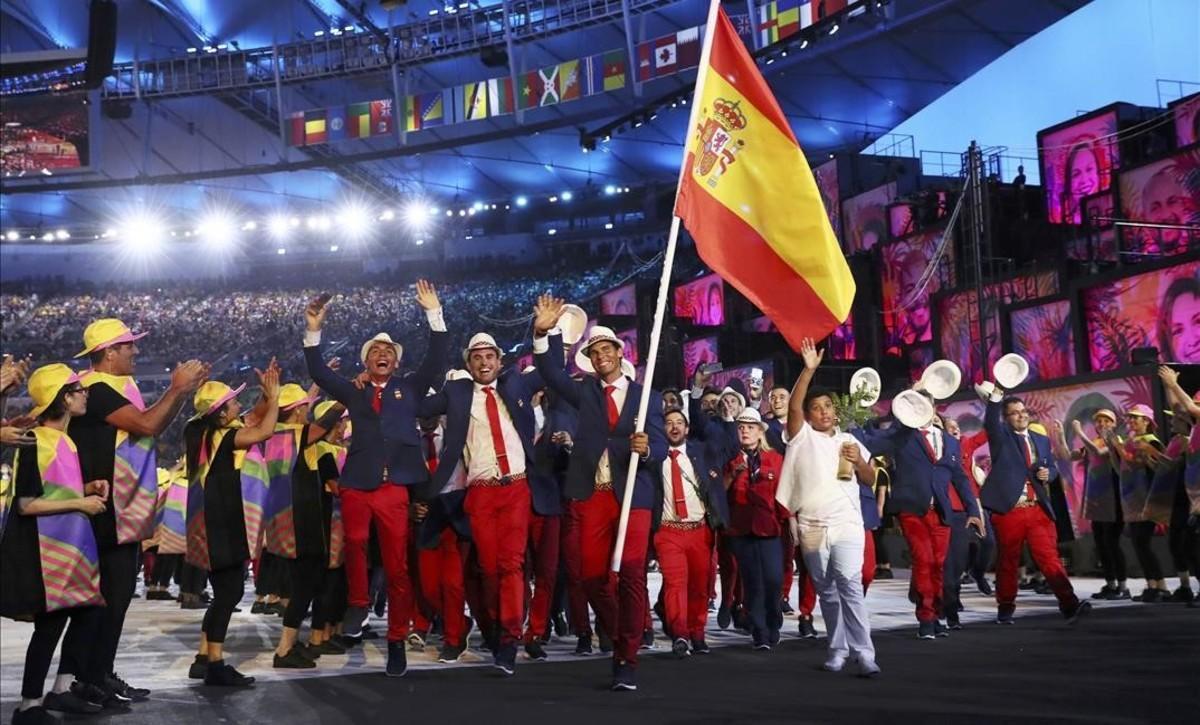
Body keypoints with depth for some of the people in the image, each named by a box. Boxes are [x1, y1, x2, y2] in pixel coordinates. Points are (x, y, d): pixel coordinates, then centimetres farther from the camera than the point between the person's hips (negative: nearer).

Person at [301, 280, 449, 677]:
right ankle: (357, 603, -1)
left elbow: (436, 361, 4)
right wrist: (313, 331, -2)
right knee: (354, 542, -26)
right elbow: (319, 373, 9)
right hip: (356, 485, 1)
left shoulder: (409, 387, 15)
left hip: (395, 488, -1)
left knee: (398, 567, 1)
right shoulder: (353, 392, 18)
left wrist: (434, 313, -3)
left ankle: (397, 641, 12)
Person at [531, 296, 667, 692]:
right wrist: (543, 332, -15)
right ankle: (620, 639, 26)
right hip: (592, 495, 2)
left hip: (633, 495, -2)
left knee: (631, 575, -8)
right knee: (593, 576, 3)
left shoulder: (647, 396, 8)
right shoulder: (584, 390, 13)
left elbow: (660, 449, -1)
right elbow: (551, 373, -2)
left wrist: (647, 448, -24)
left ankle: (627, 659, 1)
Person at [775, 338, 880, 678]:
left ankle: (863, 653, -14)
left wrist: (859, 462, -6)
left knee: (850, 585, -13)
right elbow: (792, 406, -11)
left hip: (847, 524, 0)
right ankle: (838, 649, 19)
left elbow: (869, 480, 15)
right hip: (811, 527, 0)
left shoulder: (850, 441, 15)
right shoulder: (802, 436, 6)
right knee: (826, 591, 9)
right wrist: (809, 369, -18)